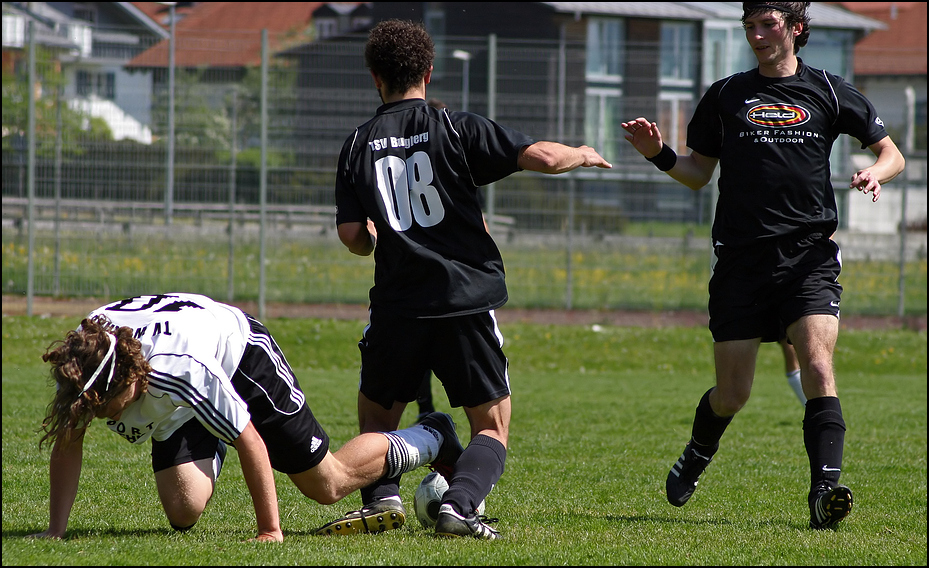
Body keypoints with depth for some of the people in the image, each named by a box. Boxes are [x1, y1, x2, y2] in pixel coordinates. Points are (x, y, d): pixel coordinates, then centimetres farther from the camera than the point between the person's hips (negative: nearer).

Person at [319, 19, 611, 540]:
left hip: (398, 302, 2)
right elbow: (544, 157, -9)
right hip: (468, 298, -2)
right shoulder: (456, 128, -2)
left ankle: (382, 496, -5)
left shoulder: (360, 145, 6)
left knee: (376, 415, 21)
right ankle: (460, 503, -17)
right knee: (493, 425, 8)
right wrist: (584, 155, 13)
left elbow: (351, 235, 4)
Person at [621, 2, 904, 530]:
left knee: (818, 366, -21)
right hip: (741, 258, 1)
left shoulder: (829, 92, 7)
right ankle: (695, 459, 36)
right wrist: (660, 154, -3)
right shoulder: (726, 96, 10)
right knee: (732, 393, 5)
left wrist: (875, 173, -10)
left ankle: (825, 491, -26)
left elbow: (893, 155, 12)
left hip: (809, 254, -1)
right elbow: (699, 173, 16)